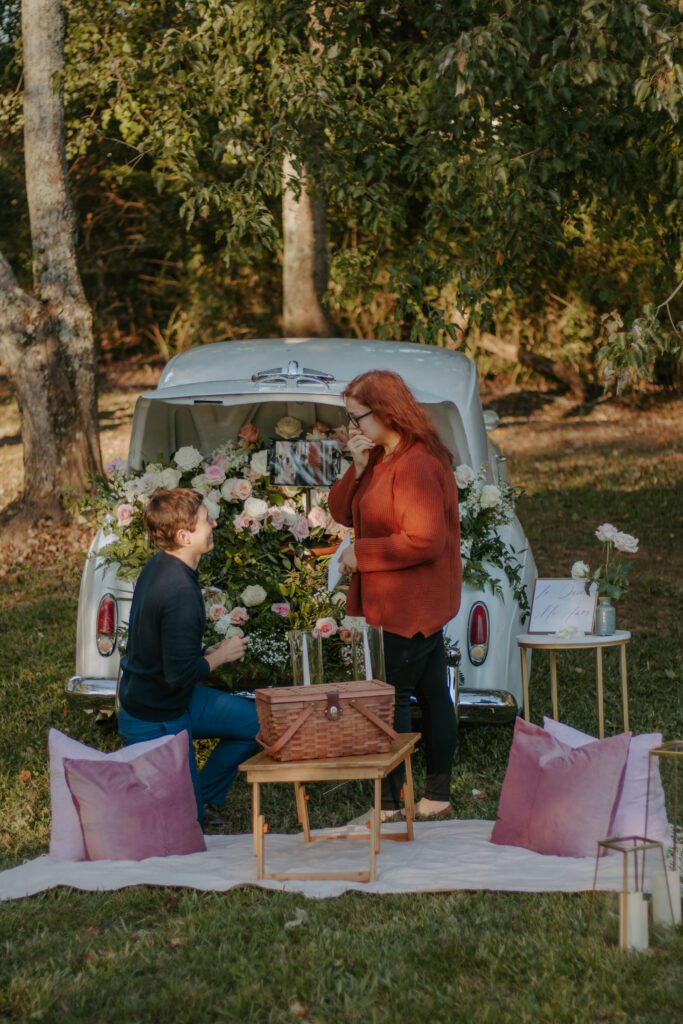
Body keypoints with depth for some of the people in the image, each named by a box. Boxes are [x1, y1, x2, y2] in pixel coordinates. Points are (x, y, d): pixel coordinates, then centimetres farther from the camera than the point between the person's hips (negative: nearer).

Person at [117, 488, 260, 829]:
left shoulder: (159, 566, -1)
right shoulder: (180, 593, -31)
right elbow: (179, 674, -30)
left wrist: (208, 653, 2)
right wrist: (219, 657, -14)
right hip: (156, 720, -9)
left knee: (255, 723, 14)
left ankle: (203, 799, 22)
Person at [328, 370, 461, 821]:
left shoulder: (417, 465, -22)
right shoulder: (380, 459, 10)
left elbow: (424, 540, -27)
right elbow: (342, 512, 10)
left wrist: (361, 554, -19)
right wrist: (357, 467, -7)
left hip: (411, 605, -10)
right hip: (417, 603, 10)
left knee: (394, 696, -4)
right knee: (432, 694, 14)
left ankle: (391, 803, 3)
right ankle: (438, 796, 22)